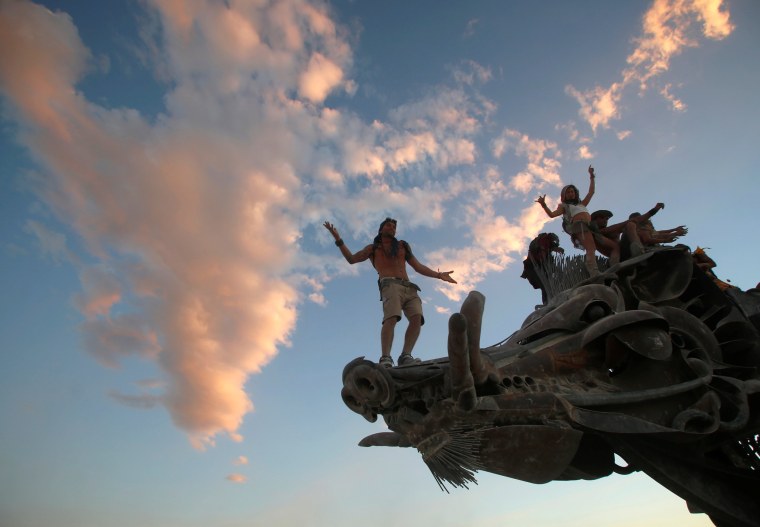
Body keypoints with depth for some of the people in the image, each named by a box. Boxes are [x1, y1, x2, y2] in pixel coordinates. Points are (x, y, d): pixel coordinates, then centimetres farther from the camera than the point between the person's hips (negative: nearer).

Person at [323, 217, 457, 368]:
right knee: (391, 318, -30)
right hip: (390, 285, -4)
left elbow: (419, 267, 26)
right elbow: (351, 259, 17)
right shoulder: (373, 248, 25)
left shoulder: (403, 246, 31)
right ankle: (385, 359, -40)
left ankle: (405, 356, -32)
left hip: (409, 288, 4)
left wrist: (439, 275, 15)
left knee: (417, 318, -24)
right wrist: (338, 239, 8)